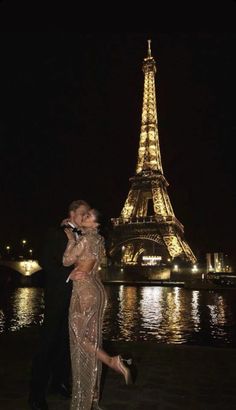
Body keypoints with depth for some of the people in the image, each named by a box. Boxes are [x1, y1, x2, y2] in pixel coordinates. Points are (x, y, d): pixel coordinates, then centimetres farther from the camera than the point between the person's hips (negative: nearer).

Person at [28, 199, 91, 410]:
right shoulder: (56, 233, -4)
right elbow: (45, 261, -14)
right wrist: (69, 274, -21)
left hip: (75, 296, 6)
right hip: (57, 295, -6)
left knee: (66, 340, 14)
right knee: (48, 341, 0)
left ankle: (60, 382, 28)